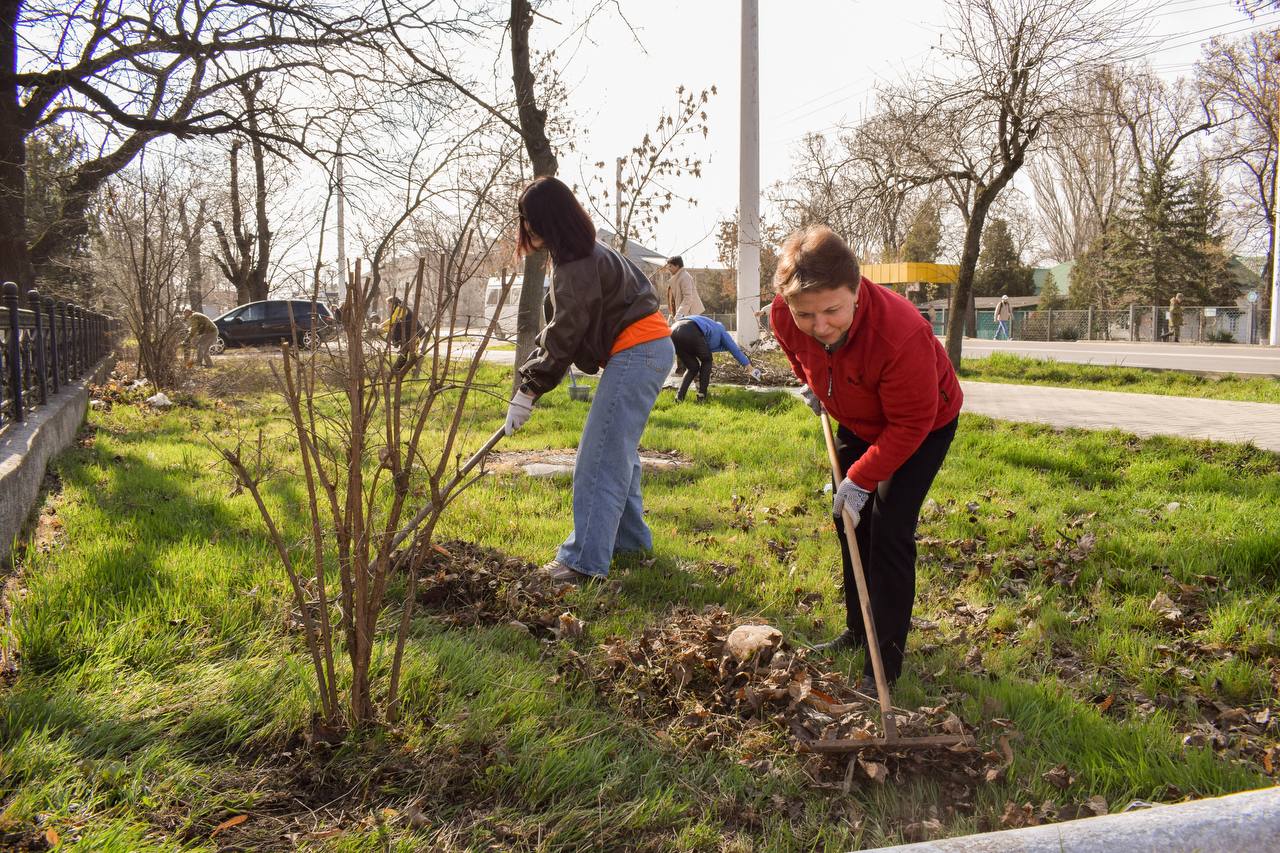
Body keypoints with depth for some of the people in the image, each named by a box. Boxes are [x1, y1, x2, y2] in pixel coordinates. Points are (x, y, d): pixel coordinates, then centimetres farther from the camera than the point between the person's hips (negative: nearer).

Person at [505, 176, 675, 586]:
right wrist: (529, 375, 10)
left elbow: (564, 334, -17)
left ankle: (585, 560, -9)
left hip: (637, 352, -11)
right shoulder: (582, 254, 17)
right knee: (617, 451, 18)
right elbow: (559, 327, 17)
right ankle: (630, 538, 29)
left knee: (600, 458, -11)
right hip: (648, 350, 11)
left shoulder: (577, 264, -17)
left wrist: (529, 391, -12)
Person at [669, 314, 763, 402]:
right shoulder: (721, 331, 29)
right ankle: (701, 397, 15)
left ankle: (679, 396, 7)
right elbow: (736, 351, 30)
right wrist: (752, 369, 36)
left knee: (692, 367, 23)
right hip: (691, 332, -6)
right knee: (706, 361, 21)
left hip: (674, 331, 6)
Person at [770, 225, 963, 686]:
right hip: (859, 421, 6)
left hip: (925, 426, -6)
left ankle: (886, 659, 0)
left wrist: (861, 479, -26)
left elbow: (910, 424, -29)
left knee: (889, 531, -13)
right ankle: (857, 632, 29)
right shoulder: (785, 316, -27)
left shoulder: (901, 334, -43)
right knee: (850, 521, 12)